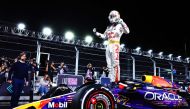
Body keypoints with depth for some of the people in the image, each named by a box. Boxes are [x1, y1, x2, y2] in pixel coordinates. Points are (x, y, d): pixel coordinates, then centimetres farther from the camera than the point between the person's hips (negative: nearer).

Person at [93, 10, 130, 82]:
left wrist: (122, 22, -25)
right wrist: (96, 33, 20)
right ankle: (111, 80, 9)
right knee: (109, 64, 5)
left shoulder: (120, 25, 2)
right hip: (109, 46, 7)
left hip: (115, 46, -7)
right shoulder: (109, 27, 21)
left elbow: (127, 31, -15)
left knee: (115, 63, -14)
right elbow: (104, 36, 27)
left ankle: (116, 80, -16)